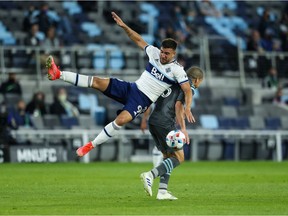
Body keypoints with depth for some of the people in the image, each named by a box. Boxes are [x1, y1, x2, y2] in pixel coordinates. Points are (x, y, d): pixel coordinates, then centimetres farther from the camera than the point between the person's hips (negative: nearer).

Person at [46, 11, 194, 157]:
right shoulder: (154, 53, 4)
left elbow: (187, 90, -13)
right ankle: (59, 74, -16)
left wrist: (187, 109, -29)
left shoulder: (177, 70, -10)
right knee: (98, 82, -13)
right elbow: (139, 40, 16)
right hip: (131, 88, 5)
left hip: (143, 100, -5)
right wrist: (124, 26, 6)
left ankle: (91, 145, -19)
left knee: (122, 119, -32)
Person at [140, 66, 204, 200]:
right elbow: (178, 106, -14)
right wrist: (183, 128, -17)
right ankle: (150, 175, -19)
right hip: (165, 123, -8)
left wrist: (144, 119, 25)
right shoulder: (189, 87, 1)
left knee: (168, 155, 17)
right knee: (179, 157, -1)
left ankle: (162, 191, 9)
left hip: (153, 121, 8)